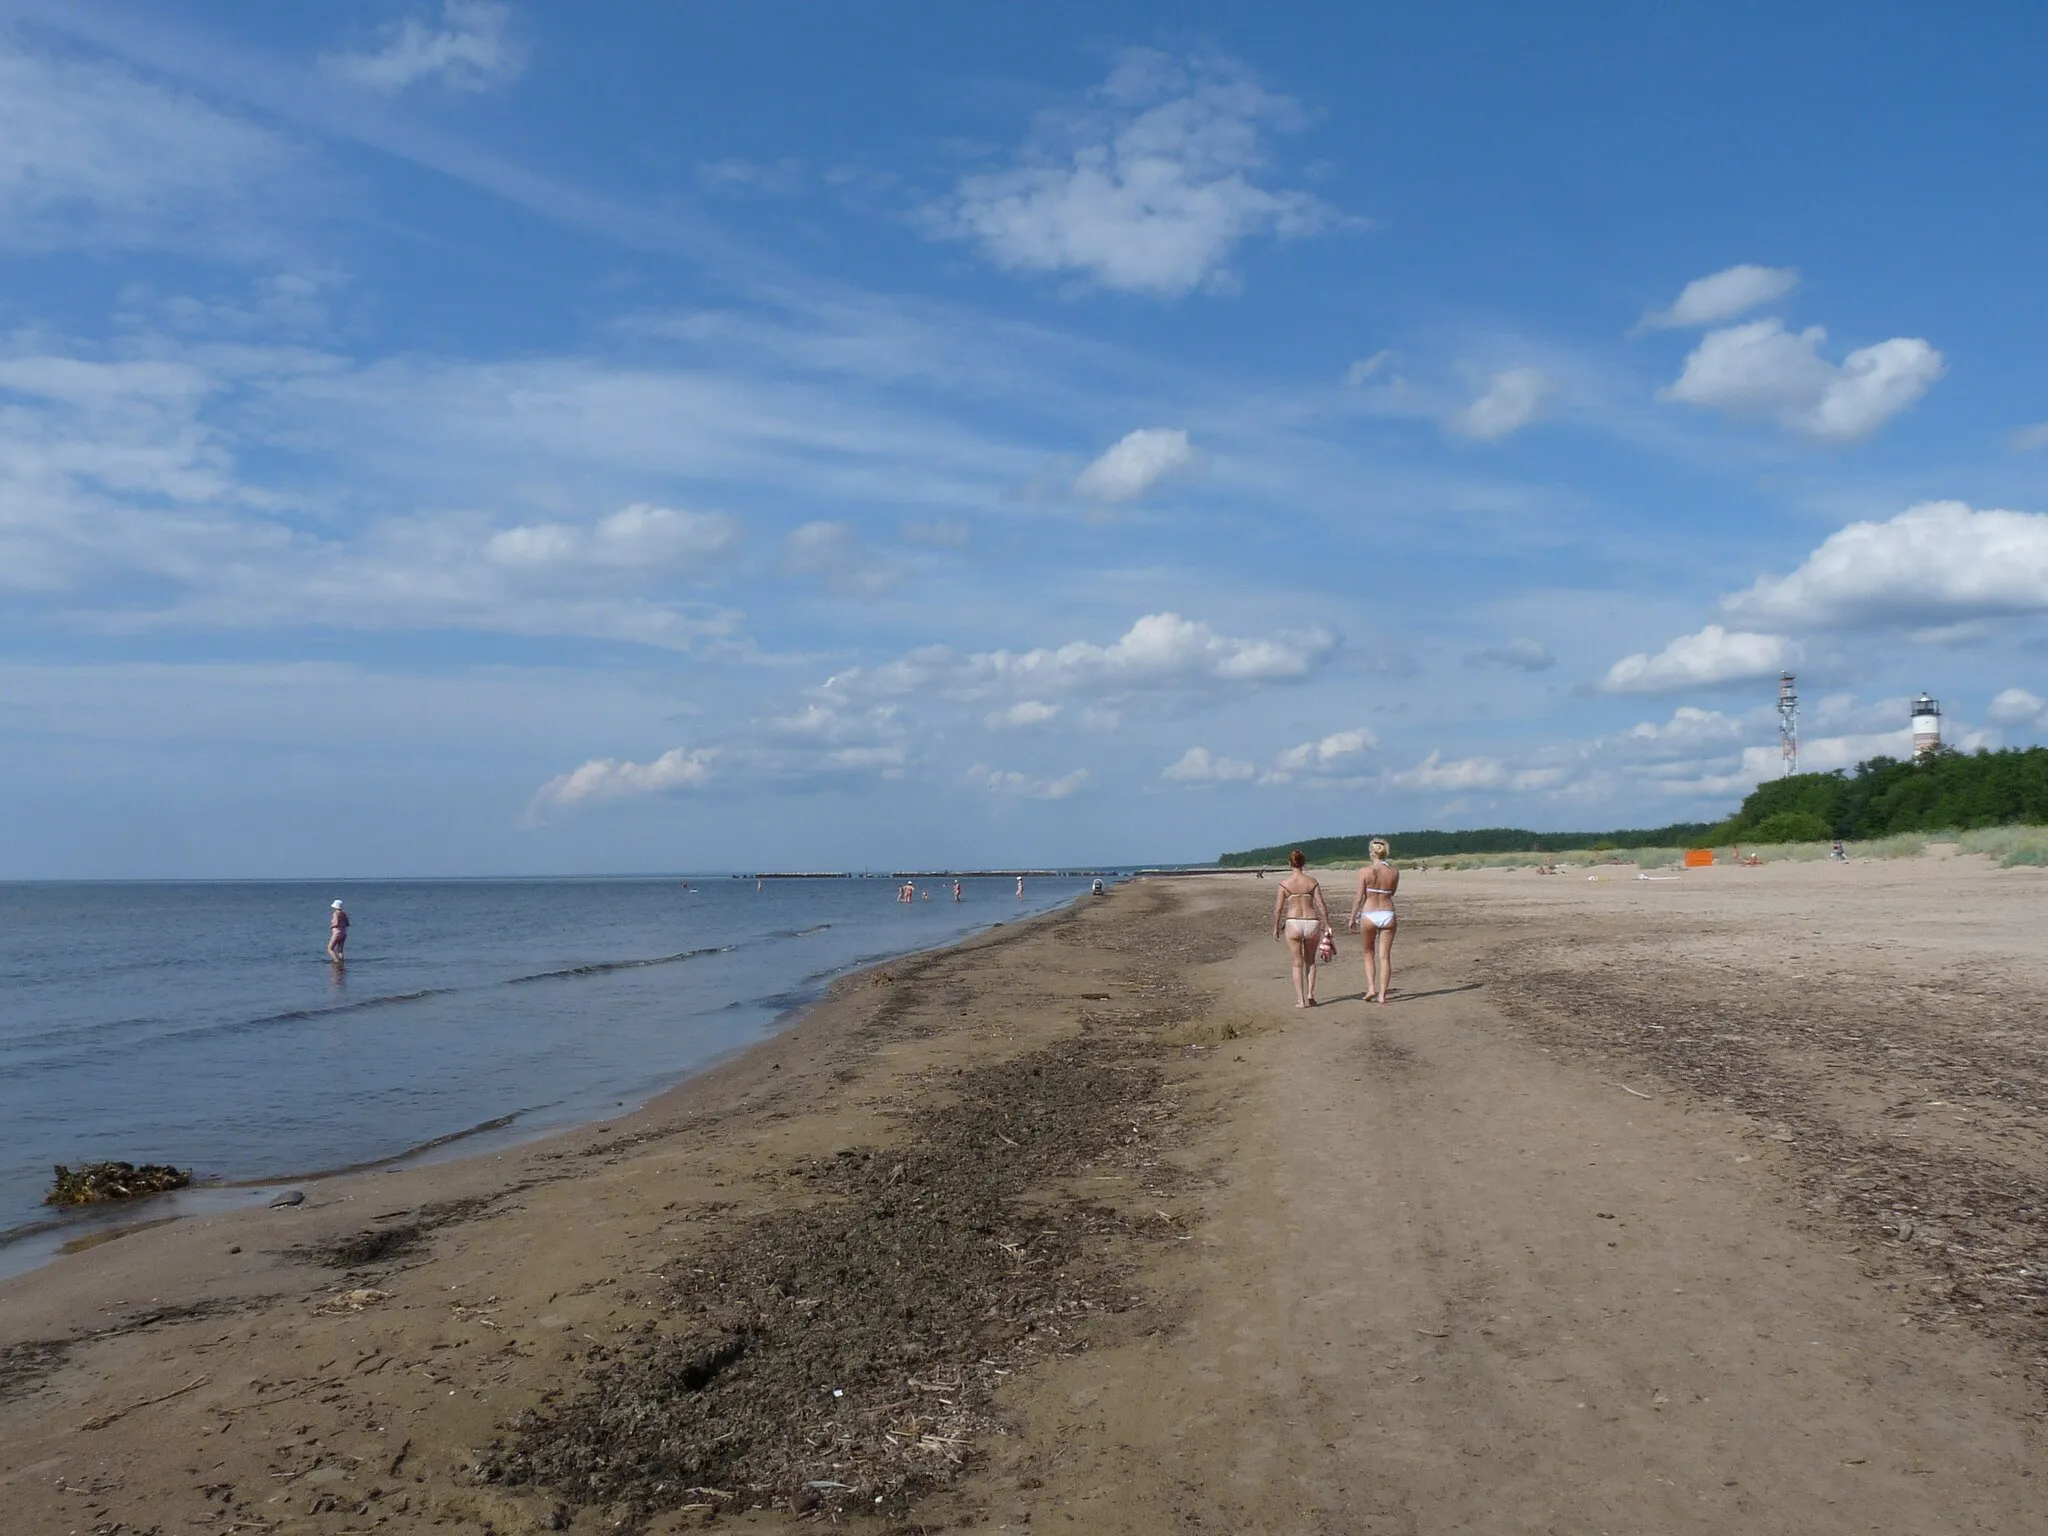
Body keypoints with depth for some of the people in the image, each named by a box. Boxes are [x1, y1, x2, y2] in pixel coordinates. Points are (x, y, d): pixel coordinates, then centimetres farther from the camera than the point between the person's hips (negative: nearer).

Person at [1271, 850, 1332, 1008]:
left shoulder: (1284, 883, -2)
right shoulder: (1312, 881, 1)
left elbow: (1278, 908, -1)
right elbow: (1321, 905, -1)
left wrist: (1276, 927, 11)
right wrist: (1327, 925, 6)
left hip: (1293, 924, -1)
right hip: (1312, 923, 1)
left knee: (1298, 964, 9)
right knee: (1310, 961, 21)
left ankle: (1301, 1000, 6)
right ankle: (1310, 993, 6)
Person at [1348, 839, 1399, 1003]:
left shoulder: (1365, 871, -9)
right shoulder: (1394, 872, -2)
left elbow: (1359, 897, -7)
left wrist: (1352, 918, 4)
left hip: (1369, 915, -1)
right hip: (1387, 914, 1)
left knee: (1369, 953, 18)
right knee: (1385, 956, 6)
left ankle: (1371, 988, 6)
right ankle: (1382, 994, 4)